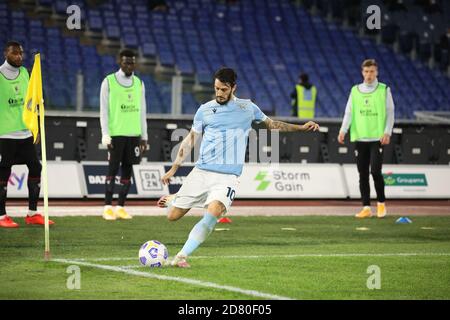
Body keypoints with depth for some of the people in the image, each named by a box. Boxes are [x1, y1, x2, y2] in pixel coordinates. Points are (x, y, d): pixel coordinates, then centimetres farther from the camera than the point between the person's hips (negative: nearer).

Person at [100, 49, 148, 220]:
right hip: (115, 134, -4)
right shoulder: (109, 82, -1)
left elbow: (142, 111, 14)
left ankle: (121, 207, 9)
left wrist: (143, 136, 10)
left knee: (127, 169, 3)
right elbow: (104, 111, -3)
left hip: (133, 134, 4)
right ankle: (108, 207, 2)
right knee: (113, 169, -3)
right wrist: (105, 135, -10)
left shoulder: (139, 83, 12)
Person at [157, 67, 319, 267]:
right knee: (173, 216, -1)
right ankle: (171, 200, 37)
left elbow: (272, 124, 23)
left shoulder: (247, 108, 8)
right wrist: (173, 169, 5)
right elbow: (190, 140, 12)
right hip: (201, 172, 1)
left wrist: (301, 128, 16)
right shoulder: (205, 110, 7)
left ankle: (182, 256, -23)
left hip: (227, 176, -1)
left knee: (213, 213, -28)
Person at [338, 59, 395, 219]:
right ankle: (366, 207, 9)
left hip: (377, 138, -3)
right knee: (363, 174, 3)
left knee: (375, 171, -12)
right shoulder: (355, 91, 9)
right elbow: (349, 112, 7)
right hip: (359, 138, 3)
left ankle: (381, 203, 8)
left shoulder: (384, 90, 3)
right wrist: (343, 130, -7)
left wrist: (387, 132, -10)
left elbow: (390, 113, 2)